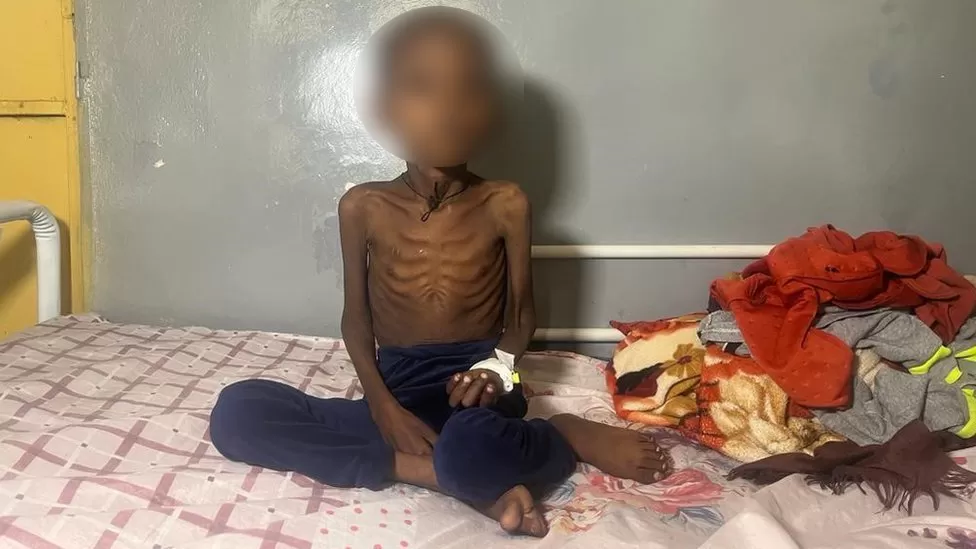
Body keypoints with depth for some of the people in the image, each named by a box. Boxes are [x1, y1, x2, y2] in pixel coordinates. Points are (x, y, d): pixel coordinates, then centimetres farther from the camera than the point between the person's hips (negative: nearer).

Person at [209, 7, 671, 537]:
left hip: (472, 386, -4)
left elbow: (522, 315, 5)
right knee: (236, 411, -24)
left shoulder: (505, 204, -3)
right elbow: (356, 318, 6)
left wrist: (498, 366, -17)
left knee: (472, 449, -44)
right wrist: (383, 406, -12)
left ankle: (567, 436, -7)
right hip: (398, 392, 4)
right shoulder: (362, 206, 0)